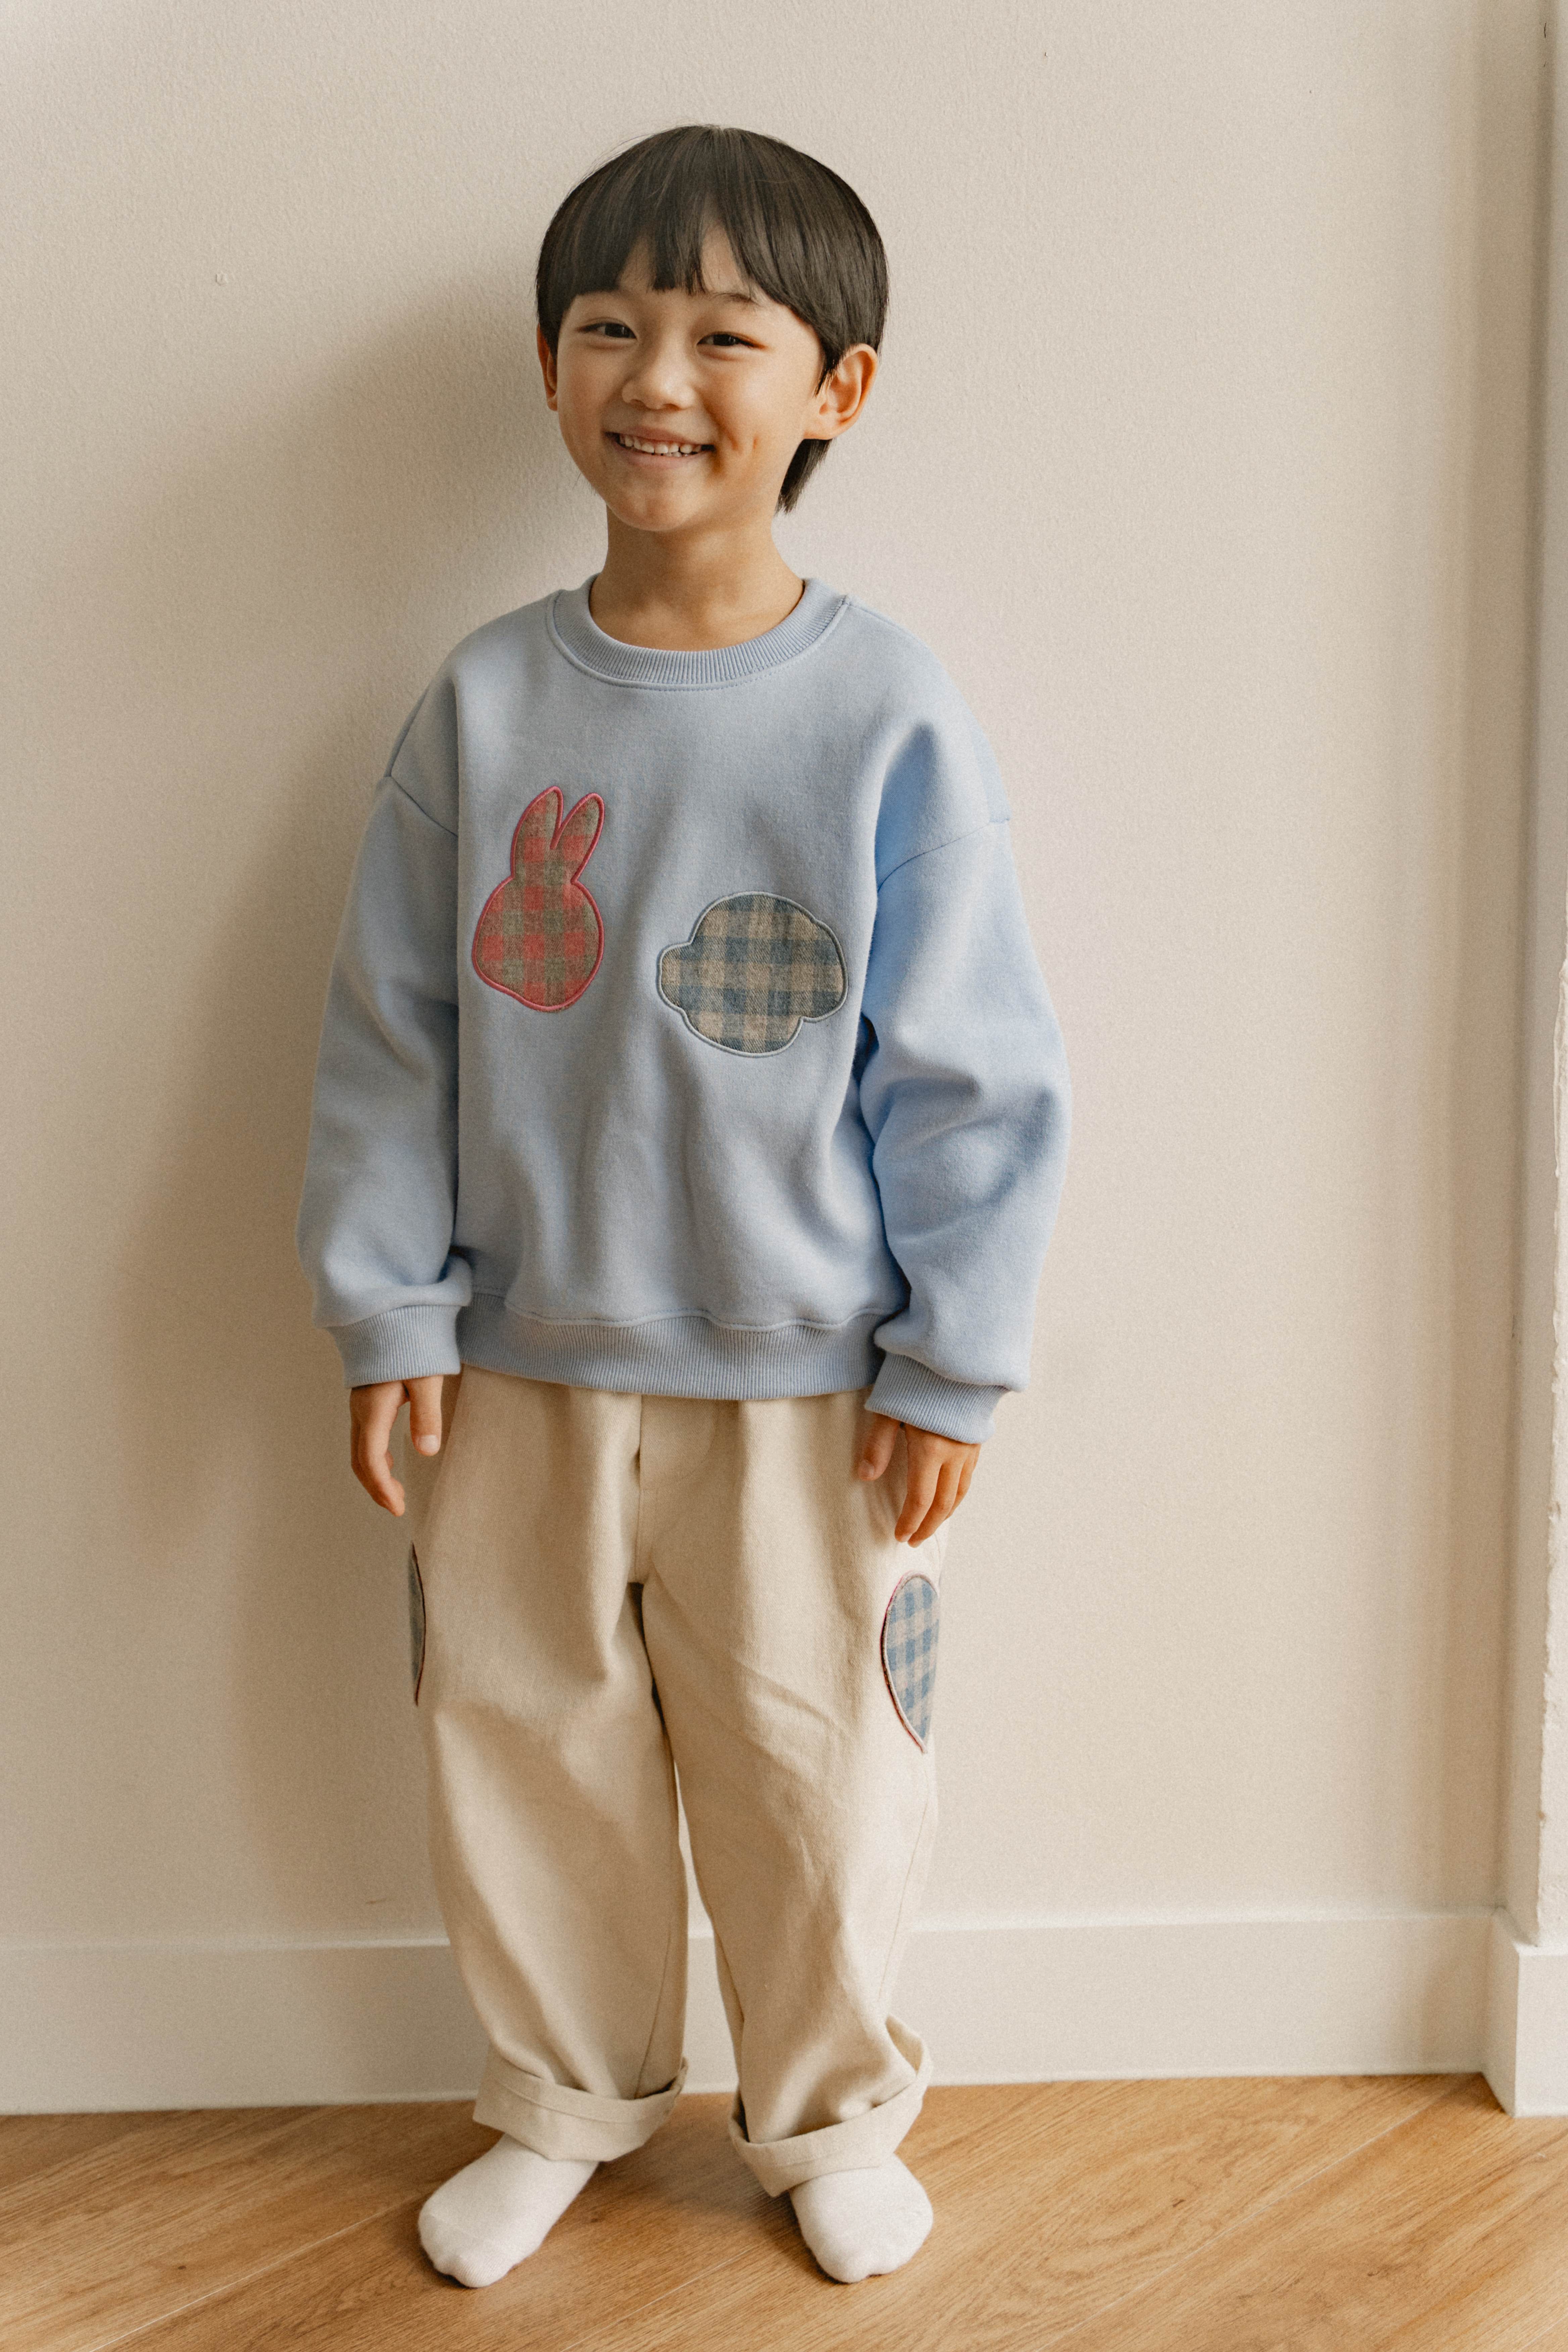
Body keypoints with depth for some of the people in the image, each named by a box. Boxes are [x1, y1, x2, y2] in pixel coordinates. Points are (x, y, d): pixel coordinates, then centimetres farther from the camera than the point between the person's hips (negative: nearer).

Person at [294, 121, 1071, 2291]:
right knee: (523, 1749, 16)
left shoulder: (889, 717, -10)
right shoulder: (486, 704, -3)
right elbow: (389, 1036, 3)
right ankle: (570, 2093, 40)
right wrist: (389, 1316, 0)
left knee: (812, 1776, 12)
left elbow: (973, 1076, -7)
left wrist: (953, 1364, -6)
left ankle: (830, 2105, 38)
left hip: (807, 1380, -2)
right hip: (521, 1372, 3)